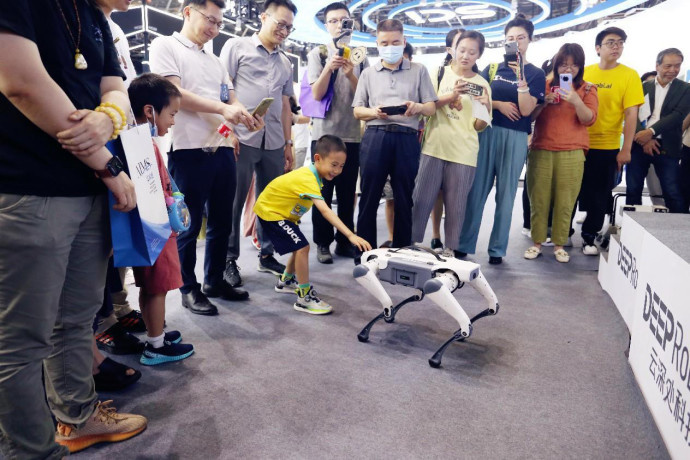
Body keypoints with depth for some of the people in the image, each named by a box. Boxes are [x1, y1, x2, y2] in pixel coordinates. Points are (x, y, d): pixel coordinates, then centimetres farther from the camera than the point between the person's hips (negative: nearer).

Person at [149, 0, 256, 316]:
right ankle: (189, 289, 15)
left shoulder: (215, 61, 21)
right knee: (189, 225, 2)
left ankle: (214, 281, 26)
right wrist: (222, 108, -20)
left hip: (222, 149, 7)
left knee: (221, 222, 12)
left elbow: (231, 101, 19)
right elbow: (173, 93, -12)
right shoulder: (166, 46, 1)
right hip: (189, 151, -7)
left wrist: (246, 117, -5)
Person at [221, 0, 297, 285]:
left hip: (273, 143, 5)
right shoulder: (237, 47, 6)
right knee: (233, 202, 0)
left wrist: (288, 143, 16)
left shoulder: (285, 63, 19)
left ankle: (267, 255, 21)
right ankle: (229, 260, 11)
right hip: (242, 138, -5)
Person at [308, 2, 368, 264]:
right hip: (324, 132, -2)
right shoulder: (317, 54, 3)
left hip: (352, 134, 2)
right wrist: (329, 68, -21)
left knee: (348, 192, 8)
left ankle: (345, 241, 18)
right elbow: (317, 94, -6)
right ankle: (323, 243, 12)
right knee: (323, 192, 3)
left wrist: (350, 74, -13)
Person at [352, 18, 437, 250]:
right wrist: (374, 112, -10)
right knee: (369, 197, 2)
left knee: (404, 199, 5)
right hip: (375, 137, 1)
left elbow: (432, 107, 8)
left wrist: (418, 107, -15)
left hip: (407, 139, 0)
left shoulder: (419, 70, 11)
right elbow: (357, 110, 12)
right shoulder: (368, 73, 15)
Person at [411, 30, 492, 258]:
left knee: (456, 206, 4)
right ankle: (412, 244, 13)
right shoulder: (440, 72, 7)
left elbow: (479, 126, 3)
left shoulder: (481, 84, 7)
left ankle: (450, 249, 16)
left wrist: (487, 107, -16)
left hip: (463, 153, 0)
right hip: (433, 148, 0)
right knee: (421, 200, 0)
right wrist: (451, 96, -18)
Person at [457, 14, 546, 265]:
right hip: (487, 133, 1)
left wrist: (520, 77, -16)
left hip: (515, 138, -1)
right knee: (476, 191, -1)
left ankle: (497, 249, 10)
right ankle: (464, 245, 6)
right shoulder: (492, 68, 11)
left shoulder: (536, 74, 5)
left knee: (505, 194, 3)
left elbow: (525, 110, -7)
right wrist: (498, 105, -7)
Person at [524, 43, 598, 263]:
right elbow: (530, 115, 7)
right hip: (541, 150, 1)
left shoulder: (587, 89, 9)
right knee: (538, 199, -1)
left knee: (565, 201, -3)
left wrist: (576, 100, -18)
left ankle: (559, 244, 7)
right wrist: (544, 102, -11)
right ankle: (537, 242, 9)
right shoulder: (544, 84, 11)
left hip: (572, 153, 0)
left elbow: (589, 119, -3)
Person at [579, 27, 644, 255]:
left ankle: (589, 236, 19)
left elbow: (631, 114, -7)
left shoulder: (629, 75, -3)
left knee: (599, 195, 5)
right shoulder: (584, 72, 4)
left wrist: (626, 149, -12)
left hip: (607, 147, -2)